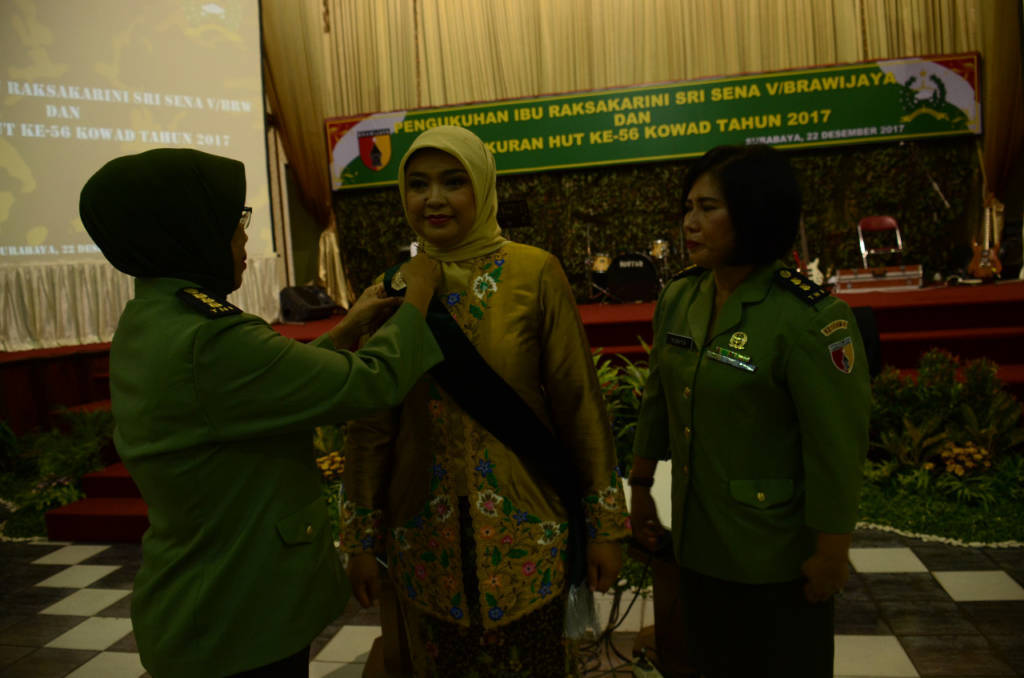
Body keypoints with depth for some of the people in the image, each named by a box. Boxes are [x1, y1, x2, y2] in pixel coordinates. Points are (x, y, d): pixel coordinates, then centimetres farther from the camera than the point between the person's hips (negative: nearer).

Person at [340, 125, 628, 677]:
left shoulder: (535, 274, -8)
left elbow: (578, 404, -5)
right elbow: (372, 424, 4)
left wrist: (605, 526, -2)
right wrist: (360, 539, 6)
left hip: (524, 533, -2)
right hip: (424, 540, 2)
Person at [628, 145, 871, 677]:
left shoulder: (810, 318, -22)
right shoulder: (677, 299, -2)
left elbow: (837, 449, -19)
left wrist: (830, 554, -14)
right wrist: (640, 486, 13)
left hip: (777, 557, -5)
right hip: (697, 543, 6)